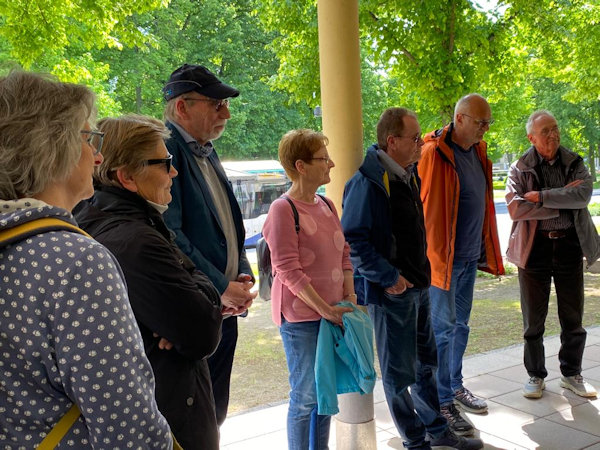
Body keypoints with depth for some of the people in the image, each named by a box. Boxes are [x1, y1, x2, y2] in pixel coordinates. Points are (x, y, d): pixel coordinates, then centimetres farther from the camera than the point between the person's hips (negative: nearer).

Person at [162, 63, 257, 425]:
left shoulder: (208, 153, 15)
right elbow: (169, 235, -22)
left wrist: (243, 276, 4)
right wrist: (221, 287, -18)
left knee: (214, 415, 18)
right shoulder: (164, 148, -13)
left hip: (224, 310, 9)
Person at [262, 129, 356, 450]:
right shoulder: (283, 210, -15)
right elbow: (289, 271, -18)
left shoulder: (326, 205, 9)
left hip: (332, 314, 7)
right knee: (306, 396, 4)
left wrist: (350, 297, 2)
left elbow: (344, 255, 14)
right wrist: (325, 309, -18)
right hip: (301, 318, -7)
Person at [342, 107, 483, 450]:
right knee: (399, 372, 7)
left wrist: (421, 272, 14)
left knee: (426, 362, 20)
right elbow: (353, 239, -23)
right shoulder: (369, 183, -20)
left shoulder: (410, 174, 8)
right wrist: (388, 277, -21)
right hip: (392, 292, -9)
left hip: (420, 285, 9)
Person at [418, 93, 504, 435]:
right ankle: (442, 403, 11)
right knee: (444, 327, 0)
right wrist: (430, 254, -17)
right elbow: (420, 207, -17)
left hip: (469, 257, 8)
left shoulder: (477, 151, 10)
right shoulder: (434, 153, -17)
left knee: (461, 324, 18)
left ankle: (456, 386, 34)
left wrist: (485, 250, 17)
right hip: (443, 257, -8)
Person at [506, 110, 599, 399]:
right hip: (534, 248, -2)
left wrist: (542, 196, -18)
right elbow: (516, 208, -16)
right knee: (534, 320, 7)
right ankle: (535, 376, 23)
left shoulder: (574, 164, 6)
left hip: (569, 245, 2)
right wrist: (563, 200, -14)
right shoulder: (519, 169, -1)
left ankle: (572, 374, 28)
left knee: (573, 318, 11)